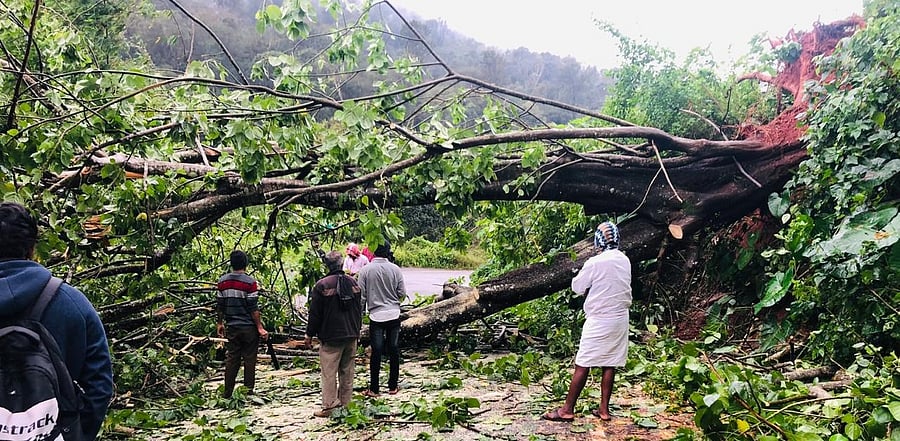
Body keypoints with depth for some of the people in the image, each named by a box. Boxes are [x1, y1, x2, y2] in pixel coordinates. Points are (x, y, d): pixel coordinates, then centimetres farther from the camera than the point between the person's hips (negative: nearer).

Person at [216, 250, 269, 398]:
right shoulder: (250, 282, -12)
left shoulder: (222, 281, 3)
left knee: (231, 359, 11)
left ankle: (227, 393, 14)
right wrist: (260, 328, -9)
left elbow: (219, 306, 7)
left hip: (231, 327, 4)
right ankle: (248, 392, 8)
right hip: (249, 327, -4)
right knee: (249, 360, 4)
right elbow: (253, 308, -14)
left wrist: (219, 324, 20)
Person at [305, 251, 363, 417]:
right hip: (351, 335, 5)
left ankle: (329, 406, 0)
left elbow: (315, 313, -9)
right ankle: (345, 405, 17)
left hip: (331, 337, -5)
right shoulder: (353, 282, 5)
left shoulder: (322, 285, -12)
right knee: (347, 372, 11)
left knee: (329, 373, 0)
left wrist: (310, 334, 2)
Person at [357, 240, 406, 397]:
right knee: (394, 350, 9)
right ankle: (393, 386, 17)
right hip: (394, 314, 1)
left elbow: (361, 294, -4)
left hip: (376, 315, -1)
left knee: (376, 351, 3)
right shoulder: (395, 269, -5)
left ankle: (374, 388, 6)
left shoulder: (366, 269, -7)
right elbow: (402, 293, -1)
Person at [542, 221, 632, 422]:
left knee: (582, 365, -2)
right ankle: (604, 409, 14)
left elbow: (577, 287, -3)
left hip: (599, 320, -6)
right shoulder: (625, 261, 4)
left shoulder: (595, 263, -15)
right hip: (620, 318, 6)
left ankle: (567, 410, 2)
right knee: (609, 364, 10)